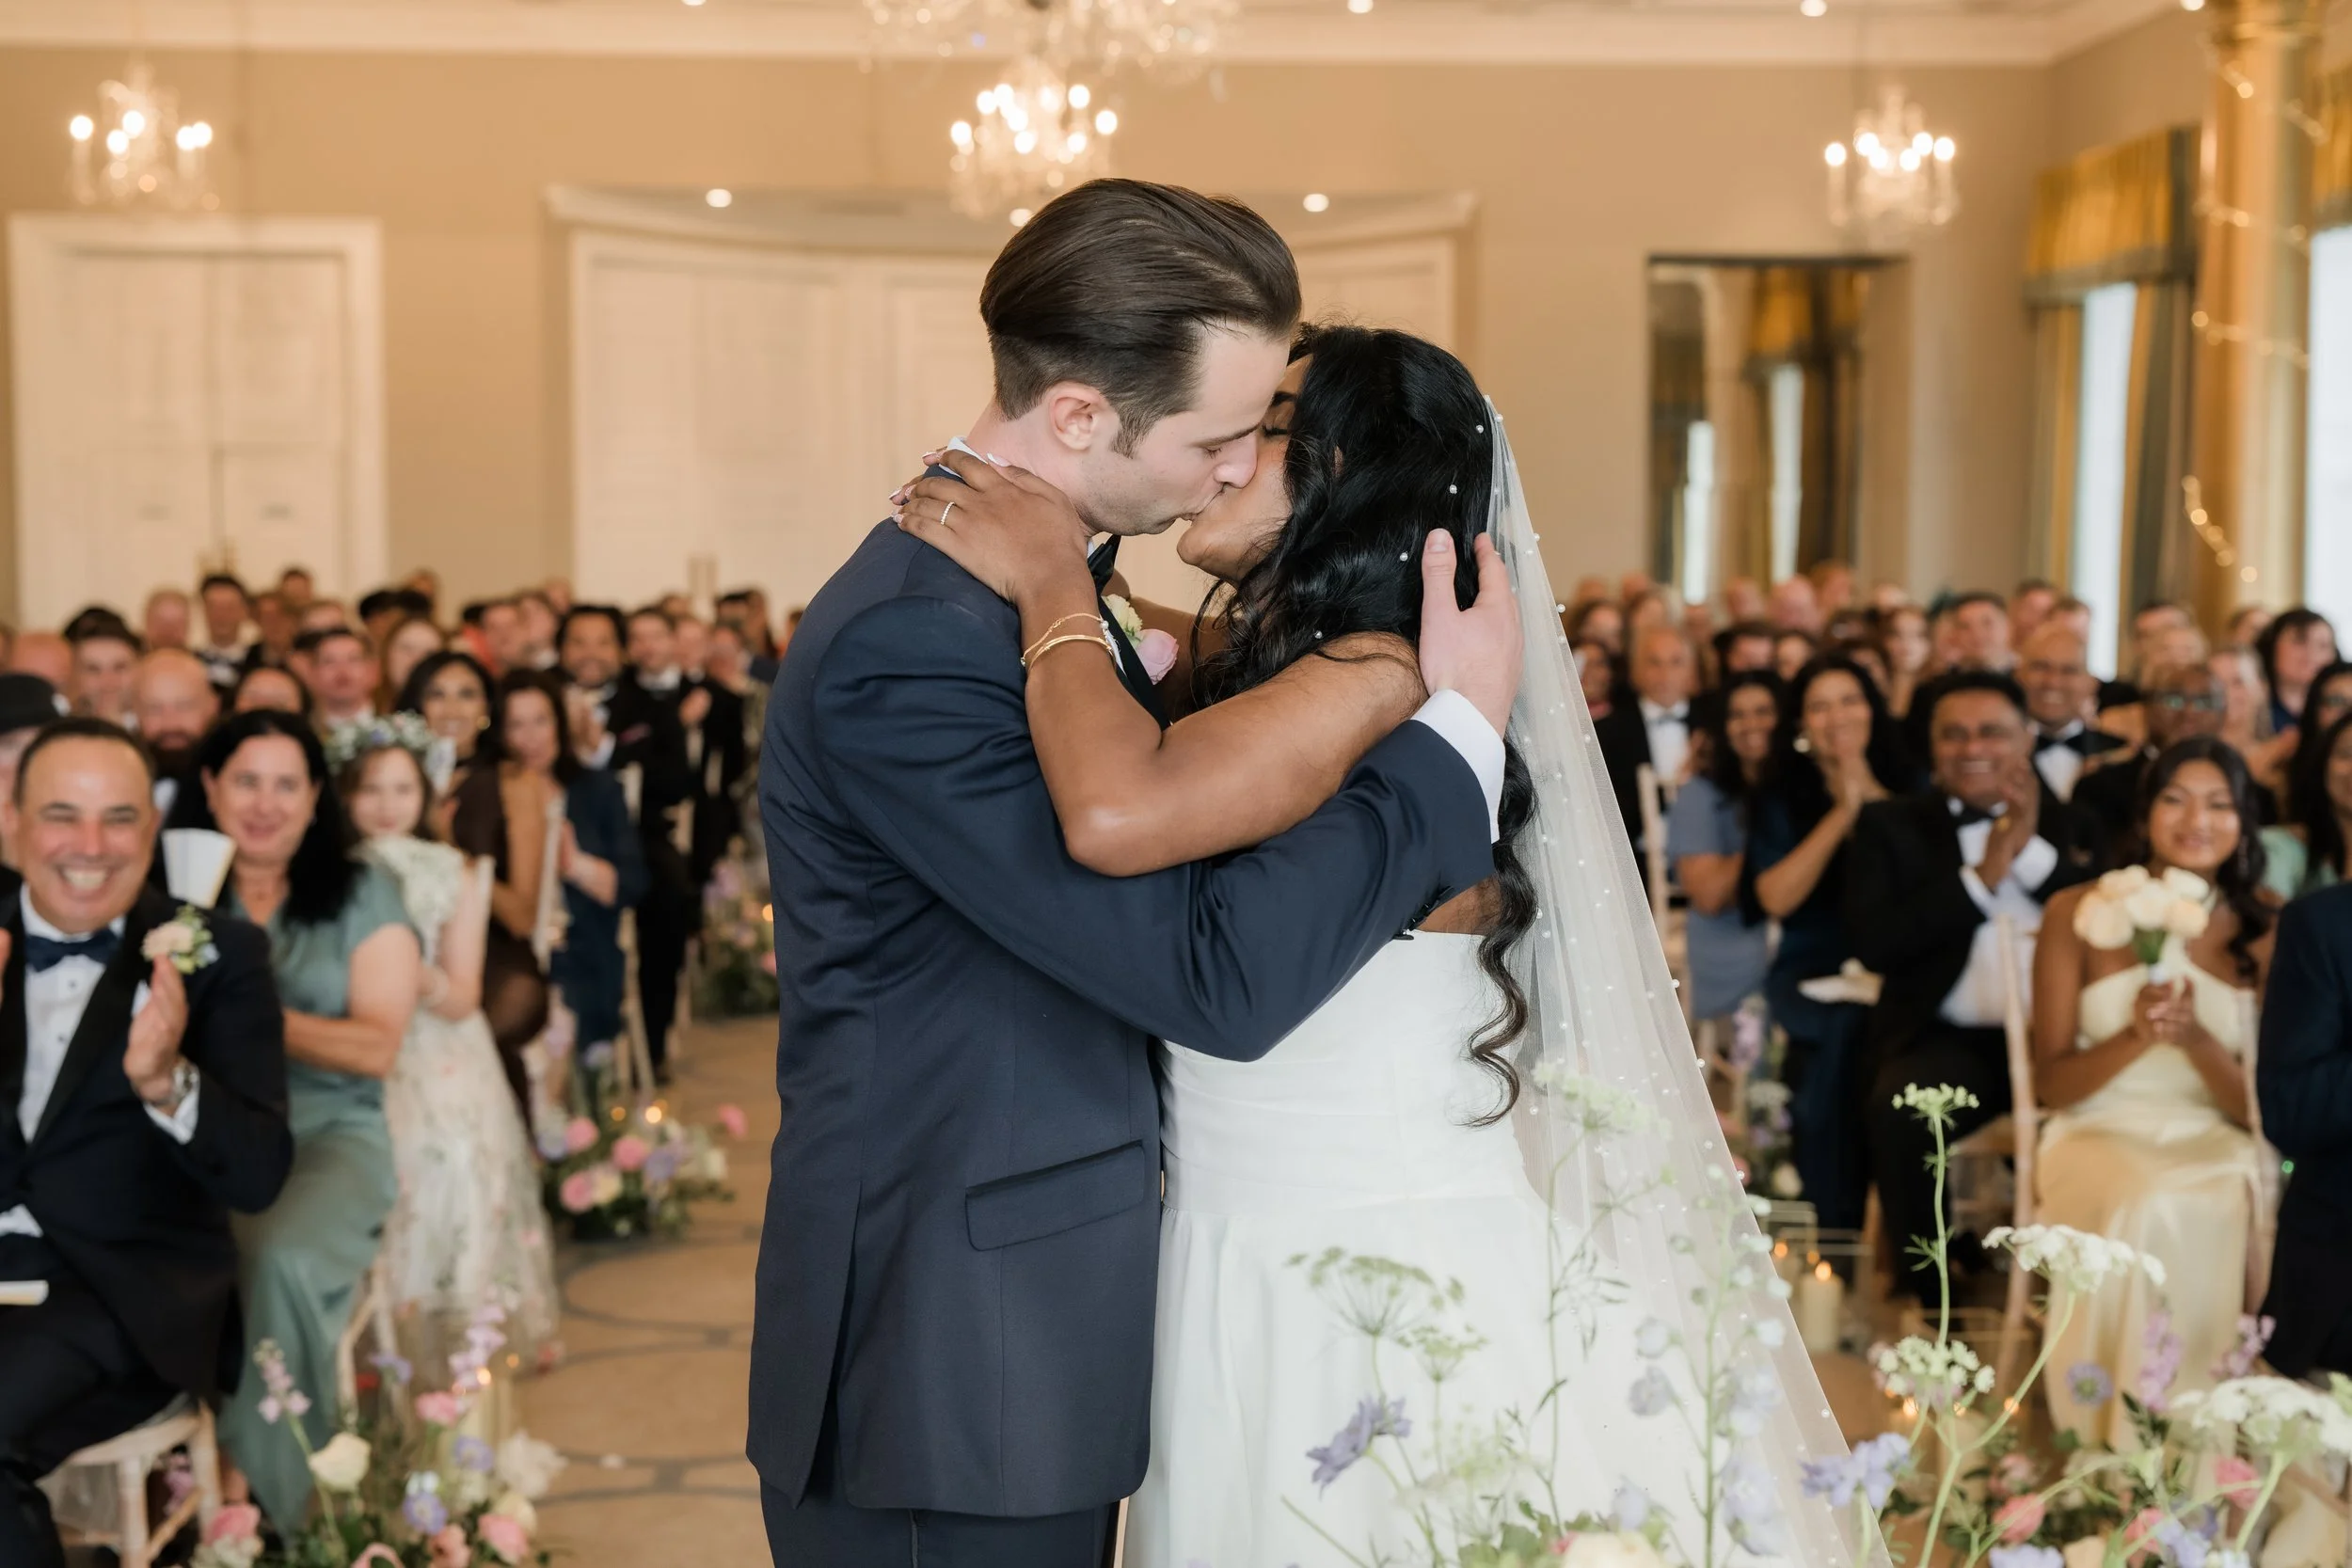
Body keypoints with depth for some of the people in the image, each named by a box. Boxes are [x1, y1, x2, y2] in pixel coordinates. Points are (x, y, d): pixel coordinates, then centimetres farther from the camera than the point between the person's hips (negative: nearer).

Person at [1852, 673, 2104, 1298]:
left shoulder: (2071, 828, 18)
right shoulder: (1891, 825, 11)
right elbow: (1875, 944, -4)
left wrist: (2033, 853, -6)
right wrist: (1982, 877, -8)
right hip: (1945, 1039, -1)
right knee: (1899, 1107, -34)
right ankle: (1930, 1288, -13)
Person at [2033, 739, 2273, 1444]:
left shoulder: (2268, 932, 5)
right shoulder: (2078, 914, 3)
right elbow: (2049, 1084, 2)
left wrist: (2195, 1038, -17)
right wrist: (2136, 1036, -17)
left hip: (2216, 1146, 1)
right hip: (2101, 1134, -1)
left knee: (2216, 1210, -35)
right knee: (2145, 1210, -35)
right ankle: (2118, 1448, -22)